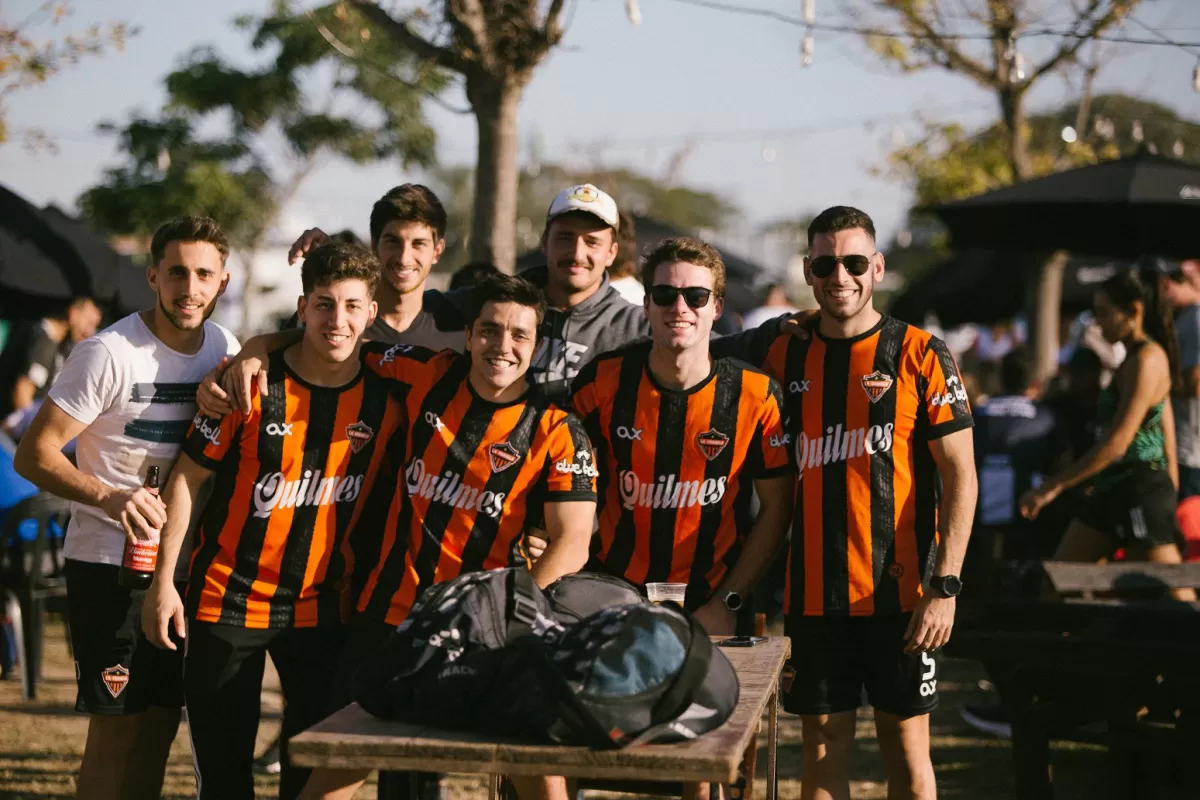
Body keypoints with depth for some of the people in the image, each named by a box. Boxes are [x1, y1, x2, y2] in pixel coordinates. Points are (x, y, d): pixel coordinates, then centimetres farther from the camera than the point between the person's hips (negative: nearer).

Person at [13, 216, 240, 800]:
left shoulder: (225, 350, 5)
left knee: (160, 725, 11)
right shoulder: (109, 354, -14)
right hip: (109, 562, -6)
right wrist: (108, 497, -30)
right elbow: (33, 454, -14)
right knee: (117, 730, -6)